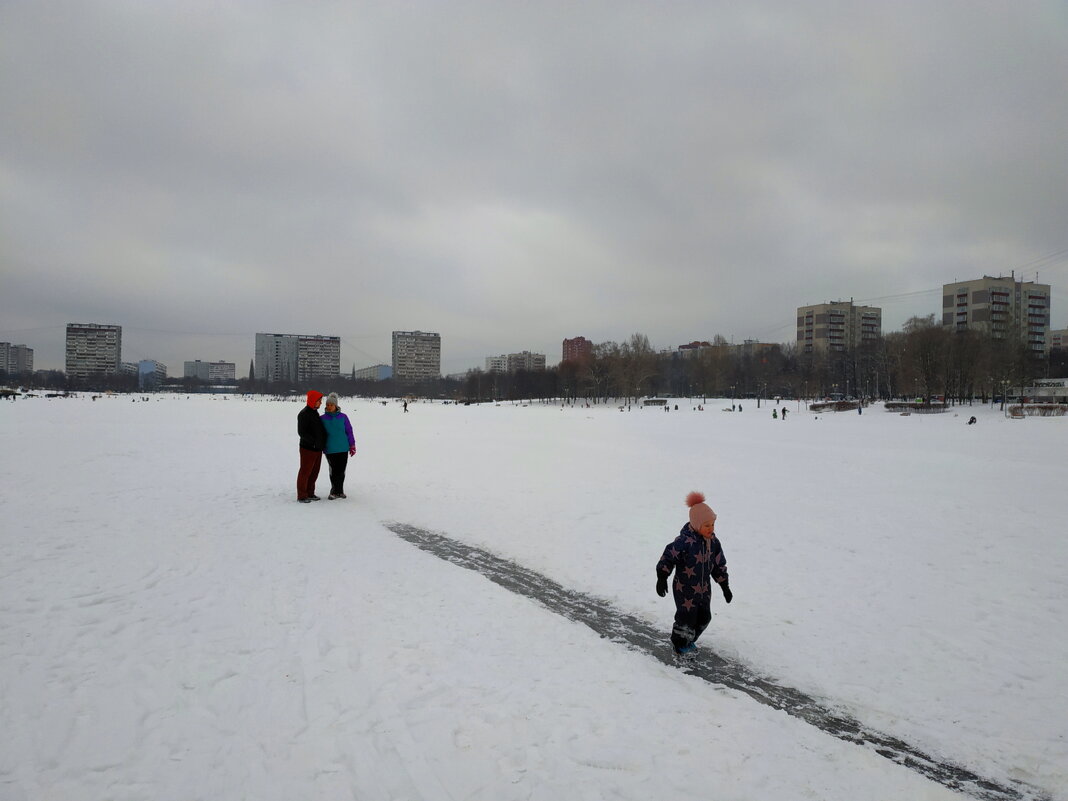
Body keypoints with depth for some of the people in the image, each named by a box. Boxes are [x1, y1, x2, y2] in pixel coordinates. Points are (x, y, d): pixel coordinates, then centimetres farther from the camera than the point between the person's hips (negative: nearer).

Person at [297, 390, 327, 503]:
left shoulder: (315, 413, 14)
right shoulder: (304, 414, -14)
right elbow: (301, 432, -19)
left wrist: (322, 444, 19)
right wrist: (313, 441, -23)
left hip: (317, 449, 9)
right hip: (308, 448, -9)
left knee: (314, 472, 13)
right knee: (305, 472, -2)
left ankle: (310, 493, 23)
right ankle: (301, 496, 5)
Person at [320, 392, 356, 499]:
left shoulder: (343, 417, 1)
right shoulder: (323, 419, 1)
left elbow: (349, 431, 5)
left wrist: (352, 446, 5)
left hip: (343, 448, 1)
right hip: (330, 449, -1)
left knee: (341, 471, 6)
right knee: (333, 470, -1)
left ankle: (340, 491, 21)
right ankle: (334, 491, 14)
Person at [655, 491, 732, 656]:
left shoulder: (713, 542, -3)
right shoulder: (684, 542, -26)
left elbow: (719, 565, 8)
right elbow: (668, 557, -20)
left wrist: (725, 586, 12)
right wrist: (662, 578, -26)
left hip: (704, 588, 7)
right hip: (685, 589, -7)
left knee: (704, 617, 15)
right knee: (687, 618, 0)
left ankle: (689, 640, 40)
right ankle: (679, 644, 28)